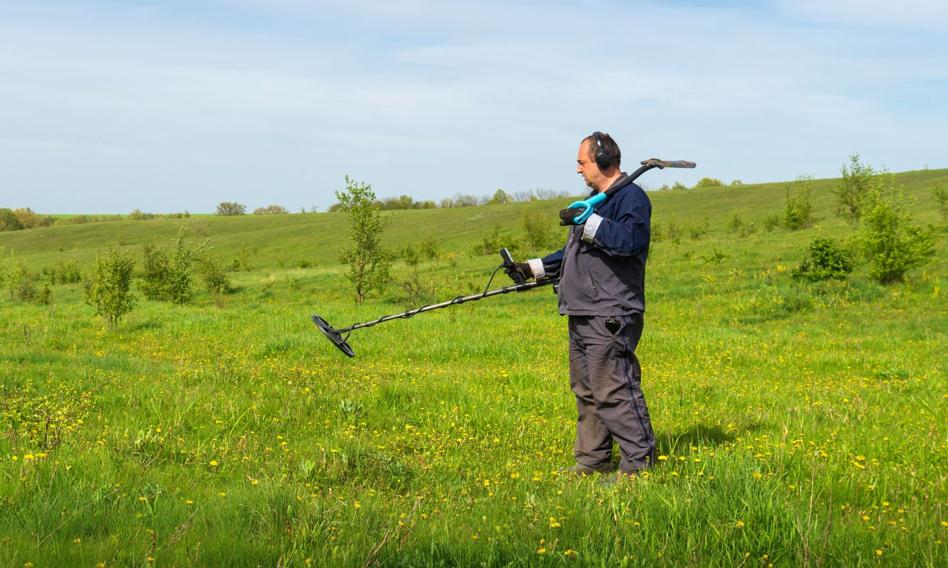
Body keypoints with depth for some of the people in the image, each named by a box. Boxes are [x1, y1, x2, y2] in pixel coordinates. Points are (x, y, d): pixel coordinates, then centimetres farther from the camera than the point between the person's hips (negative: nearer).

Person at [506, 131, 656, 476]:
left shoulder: (631, 198, -8)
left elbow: (629, 240, -27)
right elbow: (575, 253, 31)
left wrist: (589, 222, -21)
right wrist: (534, 268, 27)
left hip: (610, 317, -10)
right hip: (582, 315, 11)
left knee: (613, 390, -12)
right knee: (586, 390, 13)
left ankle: (640, 462, -7)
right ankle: (592, 459, 21)